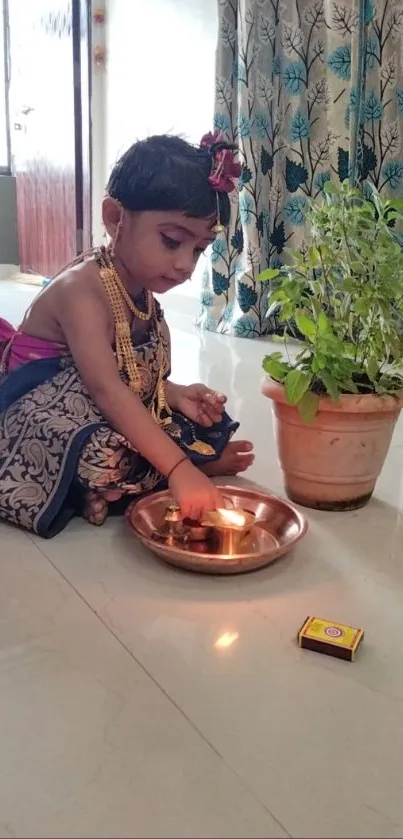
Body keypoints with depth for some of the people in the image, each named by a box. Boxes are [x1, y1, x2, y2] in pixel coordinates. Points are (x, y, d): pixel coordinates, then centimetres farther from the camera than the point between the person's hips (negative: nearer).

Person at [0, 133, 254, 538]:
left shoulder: (141, 288, 3)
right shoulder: (83, 288, -26)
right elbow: (107, 389, -36)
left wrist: (178, 395, -11)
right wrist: (178, 467, -42)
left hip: (118, 421, 8)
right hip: (43, 426, -8)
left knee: (204, 426, 4)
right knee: (110, 458, -35)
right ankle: (202, 463, -11)